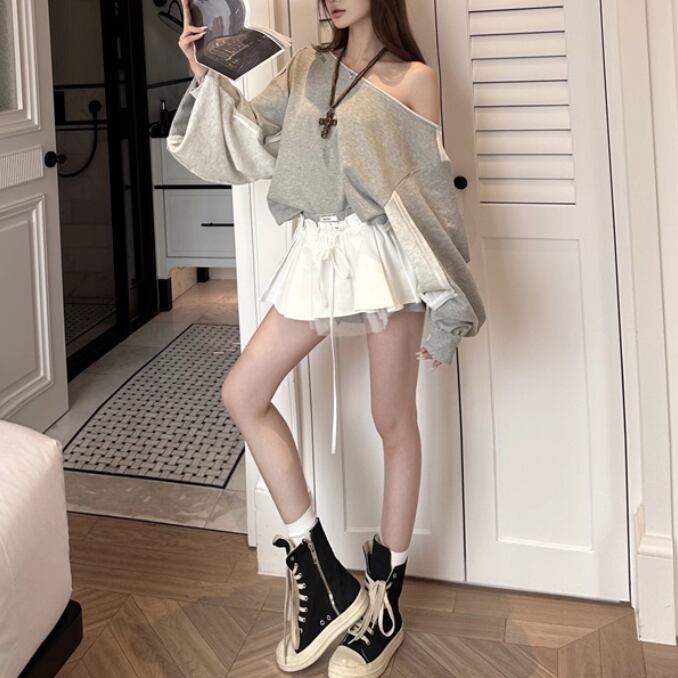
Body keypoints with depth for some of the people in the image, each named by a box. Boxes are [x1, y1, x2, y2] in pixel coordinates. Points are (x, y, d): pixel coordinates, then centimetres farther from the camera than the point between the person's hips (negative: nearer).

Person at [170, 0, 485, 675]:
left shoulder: (413, 79, 0)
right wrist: (203, 74, -7)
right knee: (242, 391, -3)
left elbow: (433, 188, -1)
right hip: (317, 254, 5)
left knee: (393, 420, 2)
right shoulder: (305, 67, 14)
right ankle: (318, 569, 6)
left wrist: (441, 303, -4)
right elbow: (247, 133, 7)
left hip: (386, 256, -5)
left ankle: (385, 599, 16)